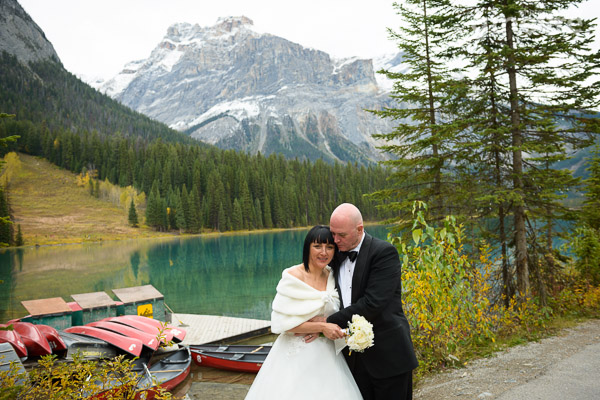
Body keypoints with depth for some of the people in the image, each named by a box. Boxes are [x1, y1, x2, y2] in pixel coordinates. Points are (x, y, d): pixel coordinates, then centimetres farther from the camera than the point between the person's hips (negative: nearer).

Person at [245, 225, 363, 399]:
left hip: (326, 354, 4)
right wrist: (322, 326, -19)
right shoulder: (293, 276, -13)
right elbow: (281, 321, -16)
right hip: (295, 355, -4)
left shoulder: (333, 277, 2)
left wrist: (321, 329, -10)